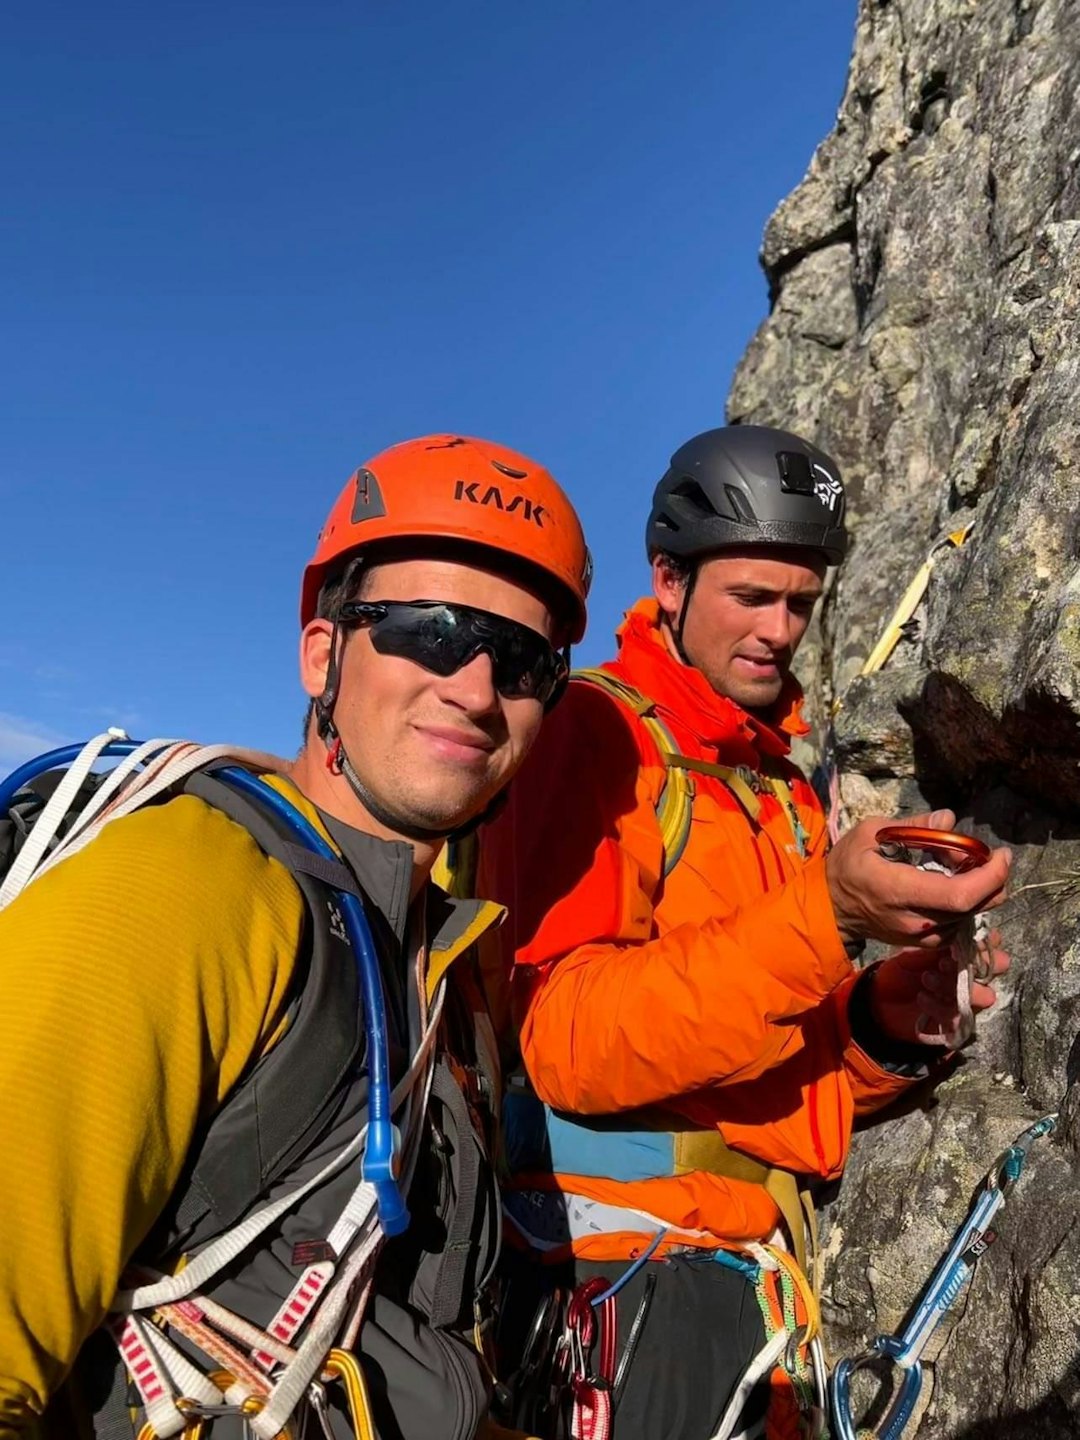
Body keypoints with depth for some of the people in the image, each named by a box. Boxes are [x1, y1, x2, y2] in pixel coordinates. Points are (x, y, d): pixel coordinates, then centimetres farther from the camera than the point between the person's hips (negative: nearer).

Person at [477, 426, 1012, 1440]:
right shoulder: (591, 731, -9)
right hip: (611, 1269, -7)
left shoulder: (785, 795, 14)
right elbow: (564, 1038, -21)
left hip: (747, 1276, 7)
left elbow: (796, 1084, 16)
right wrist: (824, 918, -29)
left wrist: (880, 1026, -6)